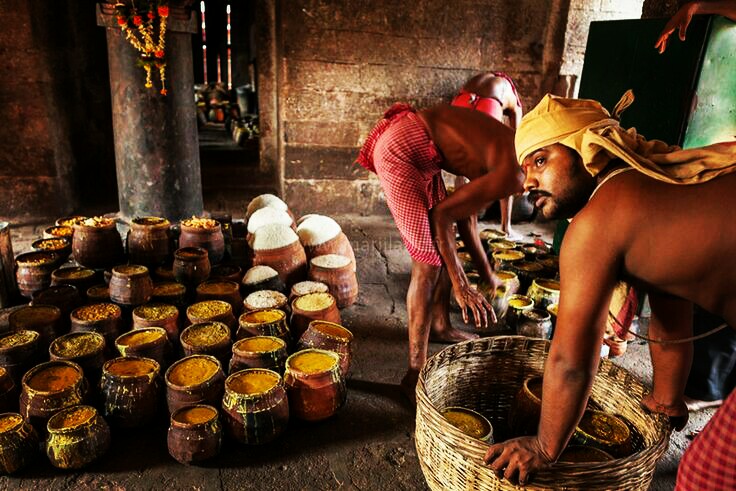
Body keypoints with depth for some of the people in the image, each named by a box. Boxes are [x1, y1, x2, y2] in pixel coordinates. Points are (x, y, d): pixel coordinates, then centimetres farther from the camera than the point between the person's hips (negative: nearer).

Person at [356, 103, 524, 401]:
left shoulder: (513, 153, 10)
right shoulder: (512, 174, -19)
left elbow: (463, 210, 15)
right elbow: (442, 214, -17)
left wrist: (486, 272, 22)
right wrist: (460, 286, -10)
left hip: (419, 149, 10)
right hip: (399, 149, -10)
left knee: (444, 248, 17)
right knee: (429, 262, -10)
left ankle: (441, 326, 39)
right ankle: (415, 374, -2)